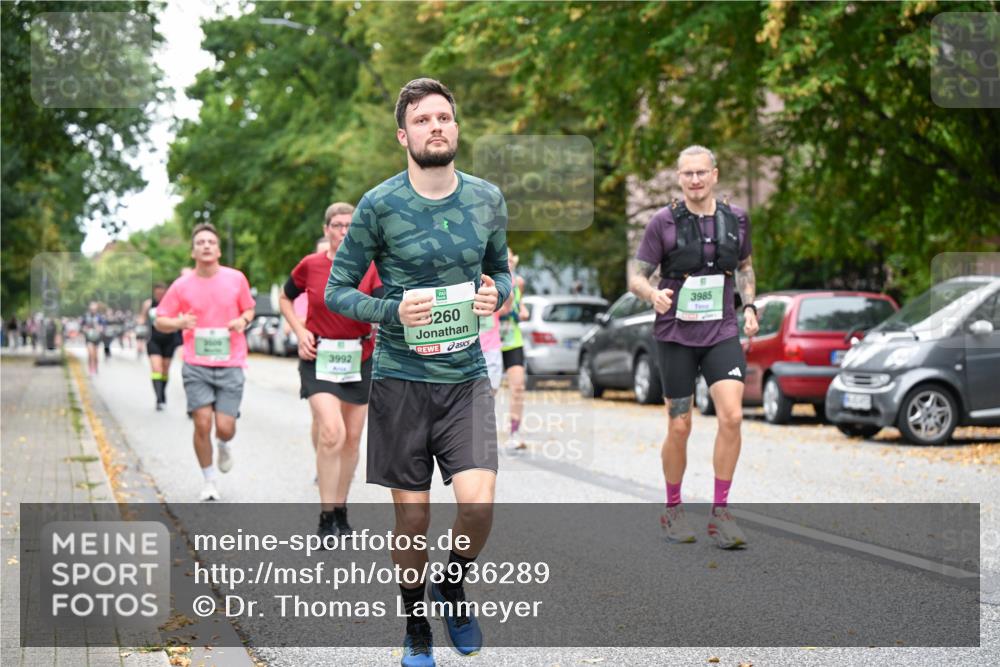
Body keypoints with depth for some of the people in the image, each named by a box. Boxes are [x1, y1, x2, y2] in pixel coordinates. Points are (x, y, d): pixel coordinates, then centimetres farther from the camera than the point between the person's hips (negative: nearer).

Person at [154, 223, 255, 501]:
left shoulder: (236, 279, 2)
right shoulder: (182, 285, 1)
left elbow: (248, 309, 17)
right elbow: (160, 321, 7)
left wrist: (243, 320, -6)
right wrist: (179, 323, -14)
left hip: (230, 365, 0)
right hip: (196, 366, 0)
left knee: (225, 427, -7)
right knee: (202, 423, -9)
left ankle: (225, 445, 33)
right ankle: (209, 482, 11)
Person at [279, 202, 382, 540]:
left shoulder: (371, 267, -5)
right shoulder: (310, 265, -4)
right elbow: (285, 299, 13)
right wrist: (300, 332, 0)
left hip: (359, 358, 2)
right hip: (319, 357, -2)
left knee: (352, 438, 10)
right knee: (332, 432, -19)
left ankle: (341, 511, 27)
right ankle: (326, 517, -12)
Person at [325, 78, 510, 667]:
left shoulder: (487, 199, 4)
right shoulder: (379, 206, -7)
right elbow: (337, 290, -1)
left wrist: (496, 293, -5)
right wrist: (393, 313, -18)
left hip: (467, 378, 2)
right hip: (400, 380, -2)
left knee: (479, 502, -13)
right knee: (413, 515, 4)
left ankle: (453, 588, 18)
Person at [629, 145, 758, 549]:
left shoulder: (736, 220, 6)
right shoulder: (663, 223, -4)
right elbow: (636, 276, -2)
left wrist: (749, 306, 8)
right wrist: (654, 295, -24)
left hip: (722, 333, 2)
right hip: (676, 335, -2)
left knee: (732, 416, -15)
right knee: (679, 427, 3)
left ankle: (719, 513, -5)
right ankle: (672, 511, 23)